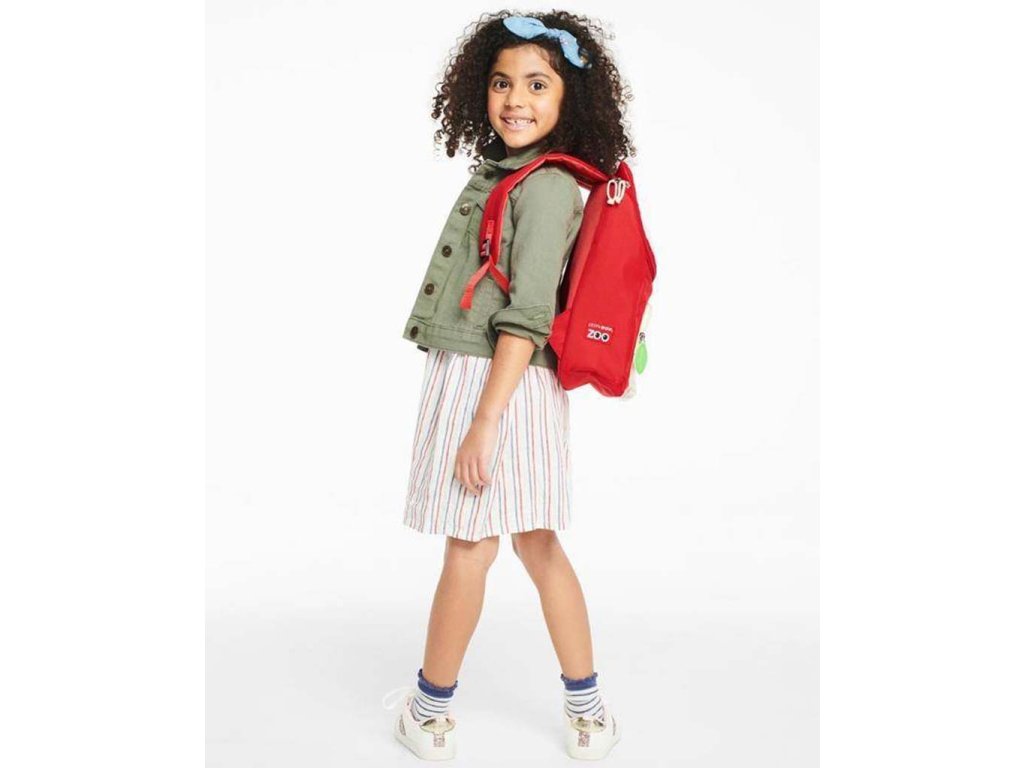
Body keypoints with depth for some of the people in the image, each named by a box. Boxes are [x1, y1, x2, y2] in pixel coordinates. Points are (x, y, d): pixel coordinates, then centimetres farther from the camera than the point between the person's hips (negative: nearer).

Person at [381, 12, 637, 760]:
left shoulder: (547, 186, -13)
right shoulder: (498, 173, 14)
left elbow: (526, 318, -18)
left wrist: (485, 421, -20)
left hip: (500, 385, -9)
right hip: (467, 376, 9)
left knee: (469, 548, 5)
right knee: (538, 545, 13)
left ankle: (430, 713, 24)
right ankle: (587, 714, 25)